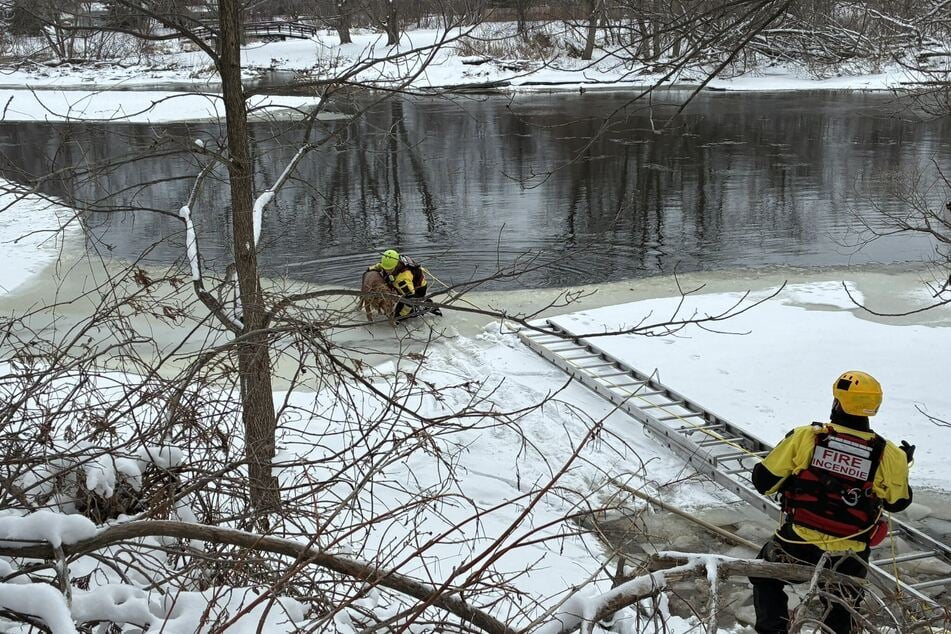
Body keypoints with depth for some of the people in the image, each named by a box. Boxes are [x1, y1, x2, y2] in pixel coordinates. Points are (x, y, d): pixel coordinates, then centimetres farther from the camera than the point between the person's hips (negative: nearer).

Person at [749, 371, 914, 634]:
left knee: (766, 577, 29)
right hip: (848, 558, 1)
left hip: (797, 545, -1)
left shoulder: (805, 437, -13)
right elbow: (897, 502, 9)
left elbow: (764, 481, -5)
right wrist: (901, 465, 24)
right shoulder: (887, 455, -10)